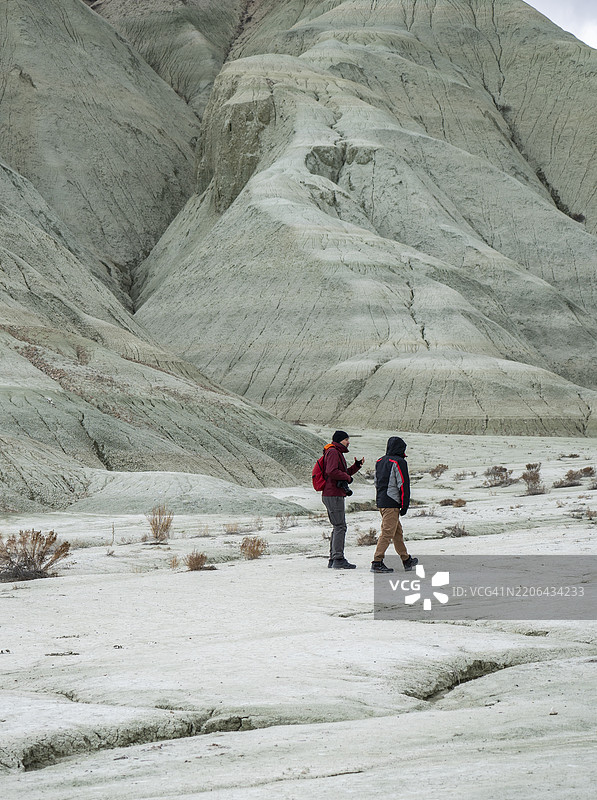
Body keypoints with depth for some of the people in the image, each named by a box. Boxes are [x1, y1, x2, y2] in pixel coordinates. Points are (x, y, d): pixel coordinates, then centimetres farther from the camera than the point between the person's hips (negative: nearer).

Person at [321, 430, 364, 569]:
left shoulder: (337, 453, 22)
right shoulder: (333, 452, -11)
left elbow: (344, 472, 27)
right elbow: (332, 472, -25)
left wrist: (356, 466, 14)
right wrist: (347, 477, -12)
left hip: (335, 496, 11)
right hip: (334, 496, -11)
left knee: (338, 527, 13)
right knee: (340, 527, -11)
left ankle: (333, 560, 15)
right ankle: (338, 559, -13)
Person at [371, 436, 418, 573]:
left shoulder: (380, 462, 14)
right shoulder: (399, 462, -10)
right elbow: (403, 484, -12)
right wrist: (405, 505, -8)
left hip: (380, 501, 9)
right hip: (392, 503, -9)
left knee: (397, 531, 17)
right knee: (387, 532, -8)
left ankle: (406, 560, 25)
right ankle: (377, 562, -13)